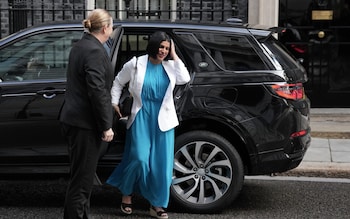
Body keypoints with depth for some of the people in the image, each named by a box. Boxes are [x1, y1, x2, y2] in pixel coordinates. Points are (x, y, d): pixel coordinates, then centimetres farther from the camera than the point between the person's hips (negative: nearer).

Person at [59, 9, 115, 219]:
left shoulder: (80, 46, 12)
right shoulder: (95, 51, -18)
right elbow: (97, 91, -23)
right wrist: (106, 126, -18)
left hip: (75, 119, 10)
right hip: (86, 122, -10)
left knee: (81, 175, 18)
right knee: (82, 178, -2)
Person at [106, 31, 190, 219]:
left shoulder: (170, 66, 6)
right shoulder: (135, 64, -1)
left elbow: (184, 79, -11)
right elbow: (118, 82, 11)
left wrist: (174, 57, -6)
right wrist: (114, 102, 4)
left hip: (163, 120, 3)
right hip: (141, 118, -3)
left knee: (161, 163, 2)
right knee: (139, 158, -12)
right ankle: (126, 195, 14)